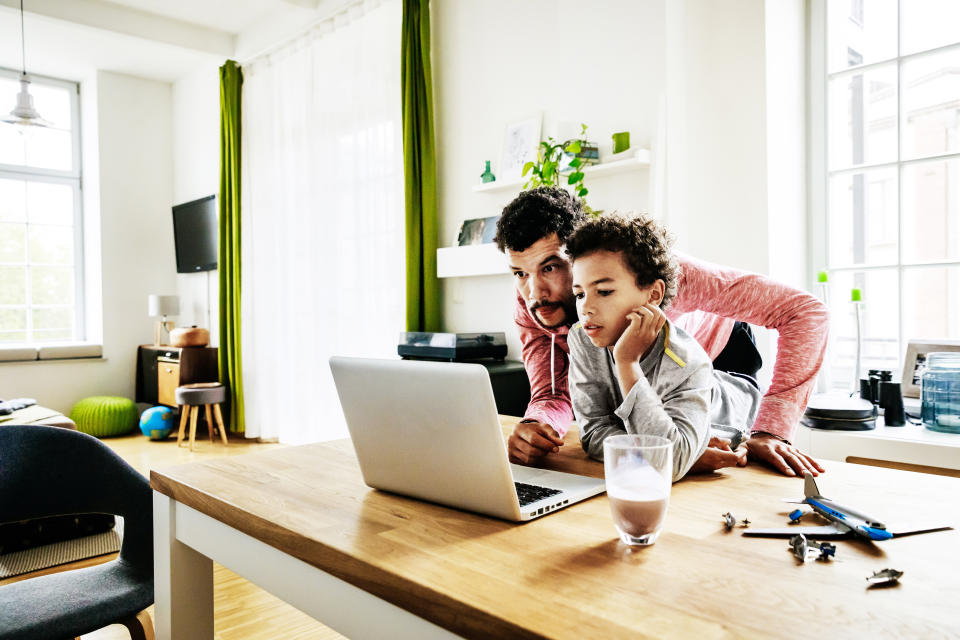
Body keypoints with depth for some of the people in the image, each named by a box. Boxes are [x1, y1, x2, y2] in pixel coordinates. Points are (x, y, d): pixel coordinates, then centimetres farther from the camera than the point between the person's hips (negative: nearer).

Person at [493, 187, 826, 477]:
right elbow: (554, 397, -23)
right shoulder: (529, 309, -28)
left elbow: (805, 311, -40)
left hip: (719, 355, -3)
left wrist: (769, 431, -47)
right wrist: (534, 426, -49)